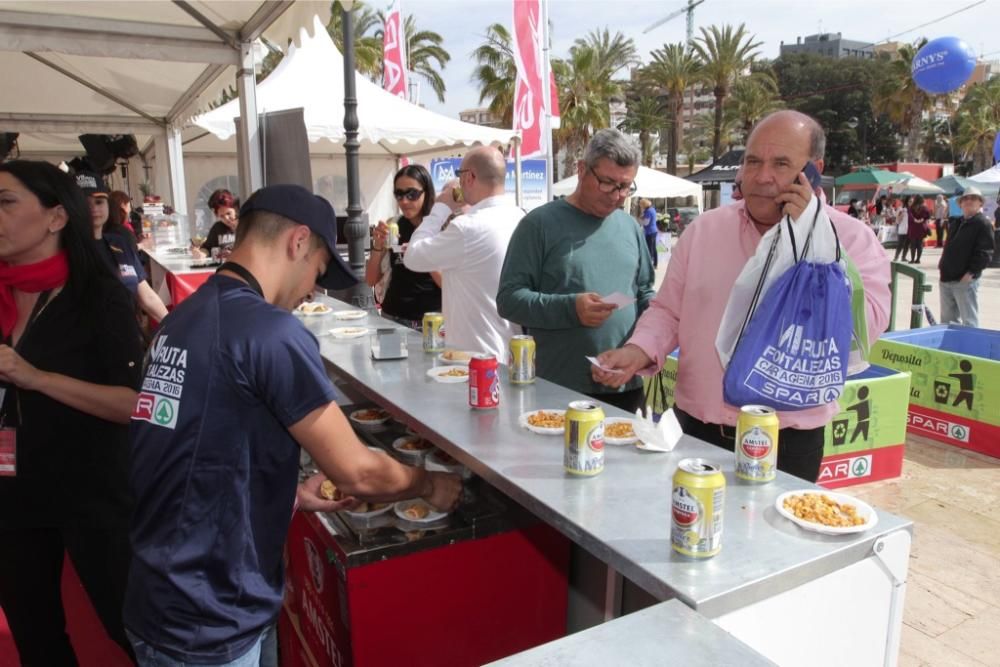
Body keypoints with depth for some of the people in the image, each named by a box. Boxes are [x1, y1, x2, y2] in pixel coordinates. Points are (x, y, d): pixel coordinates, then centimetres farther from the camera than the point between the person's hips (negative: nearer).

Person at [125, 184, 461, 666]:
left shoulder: (185, 317, 5)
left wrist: (294, 495, 13)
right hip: (207, 623, -8)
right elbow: (357, 472, -17)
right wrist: (430, 486, 0)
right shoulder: (270, 331, -23)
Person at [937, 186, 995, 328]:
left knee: (969, 322, -4)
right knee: (947, 320, 15)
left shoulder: (983, 224, -7)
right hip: (946, 278, 8)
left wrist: (971, 272, -20)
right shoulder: (956, 223, 18)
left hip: (965, 280, -8)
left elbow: (985, 252, -15)